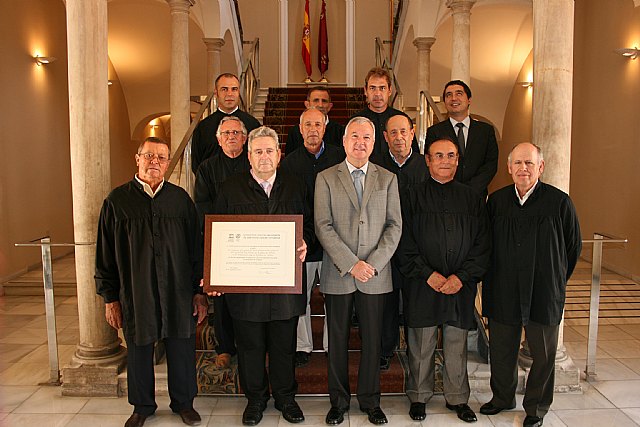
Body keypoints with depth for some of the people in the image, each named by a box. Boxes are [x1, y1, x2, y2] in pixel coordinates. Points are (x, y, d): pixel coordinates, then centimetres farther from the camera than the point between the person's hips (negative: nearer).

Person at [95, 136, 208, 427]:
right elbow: (105, 254, 3)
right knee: (139, 351, 13)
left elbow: (195, 248, 5)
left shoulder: (180, 199, 3)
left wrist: (199, 291, 3)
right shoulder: (117, 201, 0)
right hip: (134, 294, 0)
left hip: (178, 293, 1)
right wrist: (110, 298, 2)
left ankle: (183, 402, 31)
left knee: (182, 349, 10)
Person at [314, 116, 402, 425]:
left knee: (372, 340, 10)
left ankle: (370, 401, 27)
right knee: (337, 341, 9)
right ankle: (339, 401, 26)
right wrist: (351, 264, -13)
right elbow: (323, 227, -6)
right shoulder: (325, 178, 2)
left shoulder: (387, 179, 8)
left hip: (375, 275, 1)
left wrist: (373, 263, -10)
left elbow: (394, 226, 2)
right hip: (338, 274, -1)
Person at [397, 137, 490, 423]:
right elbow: (405, 244, -3)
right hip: (422, 285, -2)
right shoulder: (413, 197, 1)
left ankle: (457, 398, 29)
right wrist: (428, 274, -10)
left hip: (461, 285, 2)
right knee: (421, 346, 8)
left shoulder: (472, 199, 8)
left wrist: (461, 277, -7)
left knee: (457, 346, 11)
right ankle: (419, 397, 26)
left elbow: (482, 244, 4)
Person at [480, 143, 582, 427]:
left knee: (543, 354, 11)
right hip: (502, 292, 2)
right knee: (501, 350, 14)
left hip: (543, 294, -2)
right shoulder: (496, 200, 1)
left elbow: (574, 246, 4)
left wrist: (556, 281, 8)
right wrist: (492, 278, 8)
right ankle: (502, 398, 36)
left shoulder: (559, 201, -6)